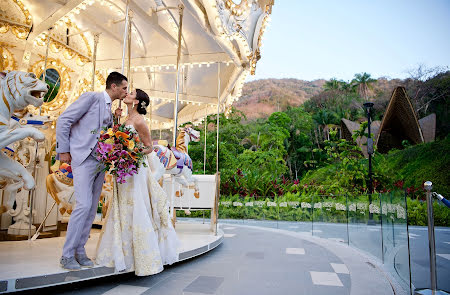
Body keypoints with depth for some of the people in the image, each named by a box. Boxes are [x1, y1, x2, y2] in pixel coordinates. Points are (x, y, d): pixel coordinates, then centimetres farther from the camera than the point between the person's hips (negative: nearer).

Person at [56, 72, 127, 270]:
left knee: (92, 209, 7)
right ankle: (67, 255, -1)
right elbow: (64, 120, -8)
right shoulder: (91, 97, -4)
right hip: (83, 159, -8)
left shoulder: (109, 108, 19)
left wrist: (114, 120, 7)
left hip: (100, 162, 8)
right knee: (83, 205, -14)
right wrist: (63, 150, -10)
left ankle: (80, 251, 18)